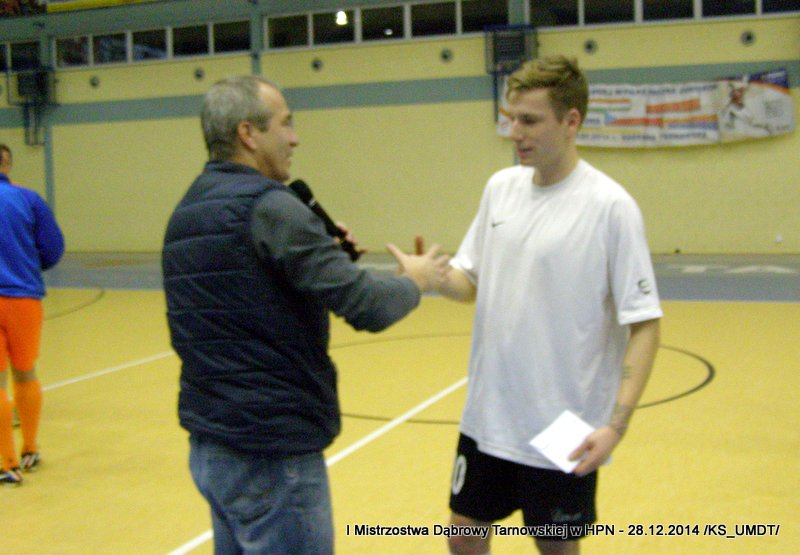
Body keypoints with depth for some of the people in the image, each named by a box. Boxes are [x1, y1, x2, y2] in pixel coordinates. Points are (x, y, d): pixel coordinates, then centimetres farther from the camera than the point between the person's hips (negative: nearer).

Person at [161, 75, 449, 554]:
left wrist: (323, 252, 9)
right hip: (272, 452, -9)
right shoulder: (268, 206, -18)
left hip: (209, 441, 9)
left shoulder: (186, 213, 9)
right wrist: (415, 281, -1)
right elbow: (368, 307, -21)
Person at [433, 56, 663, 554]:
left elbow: (643, 324, -14)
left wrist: (617, 423, -23)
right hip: (488, 416, 5)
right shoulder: (500, 187, 3)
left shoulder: (610, 206, -15)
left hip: (563, 431, -5)